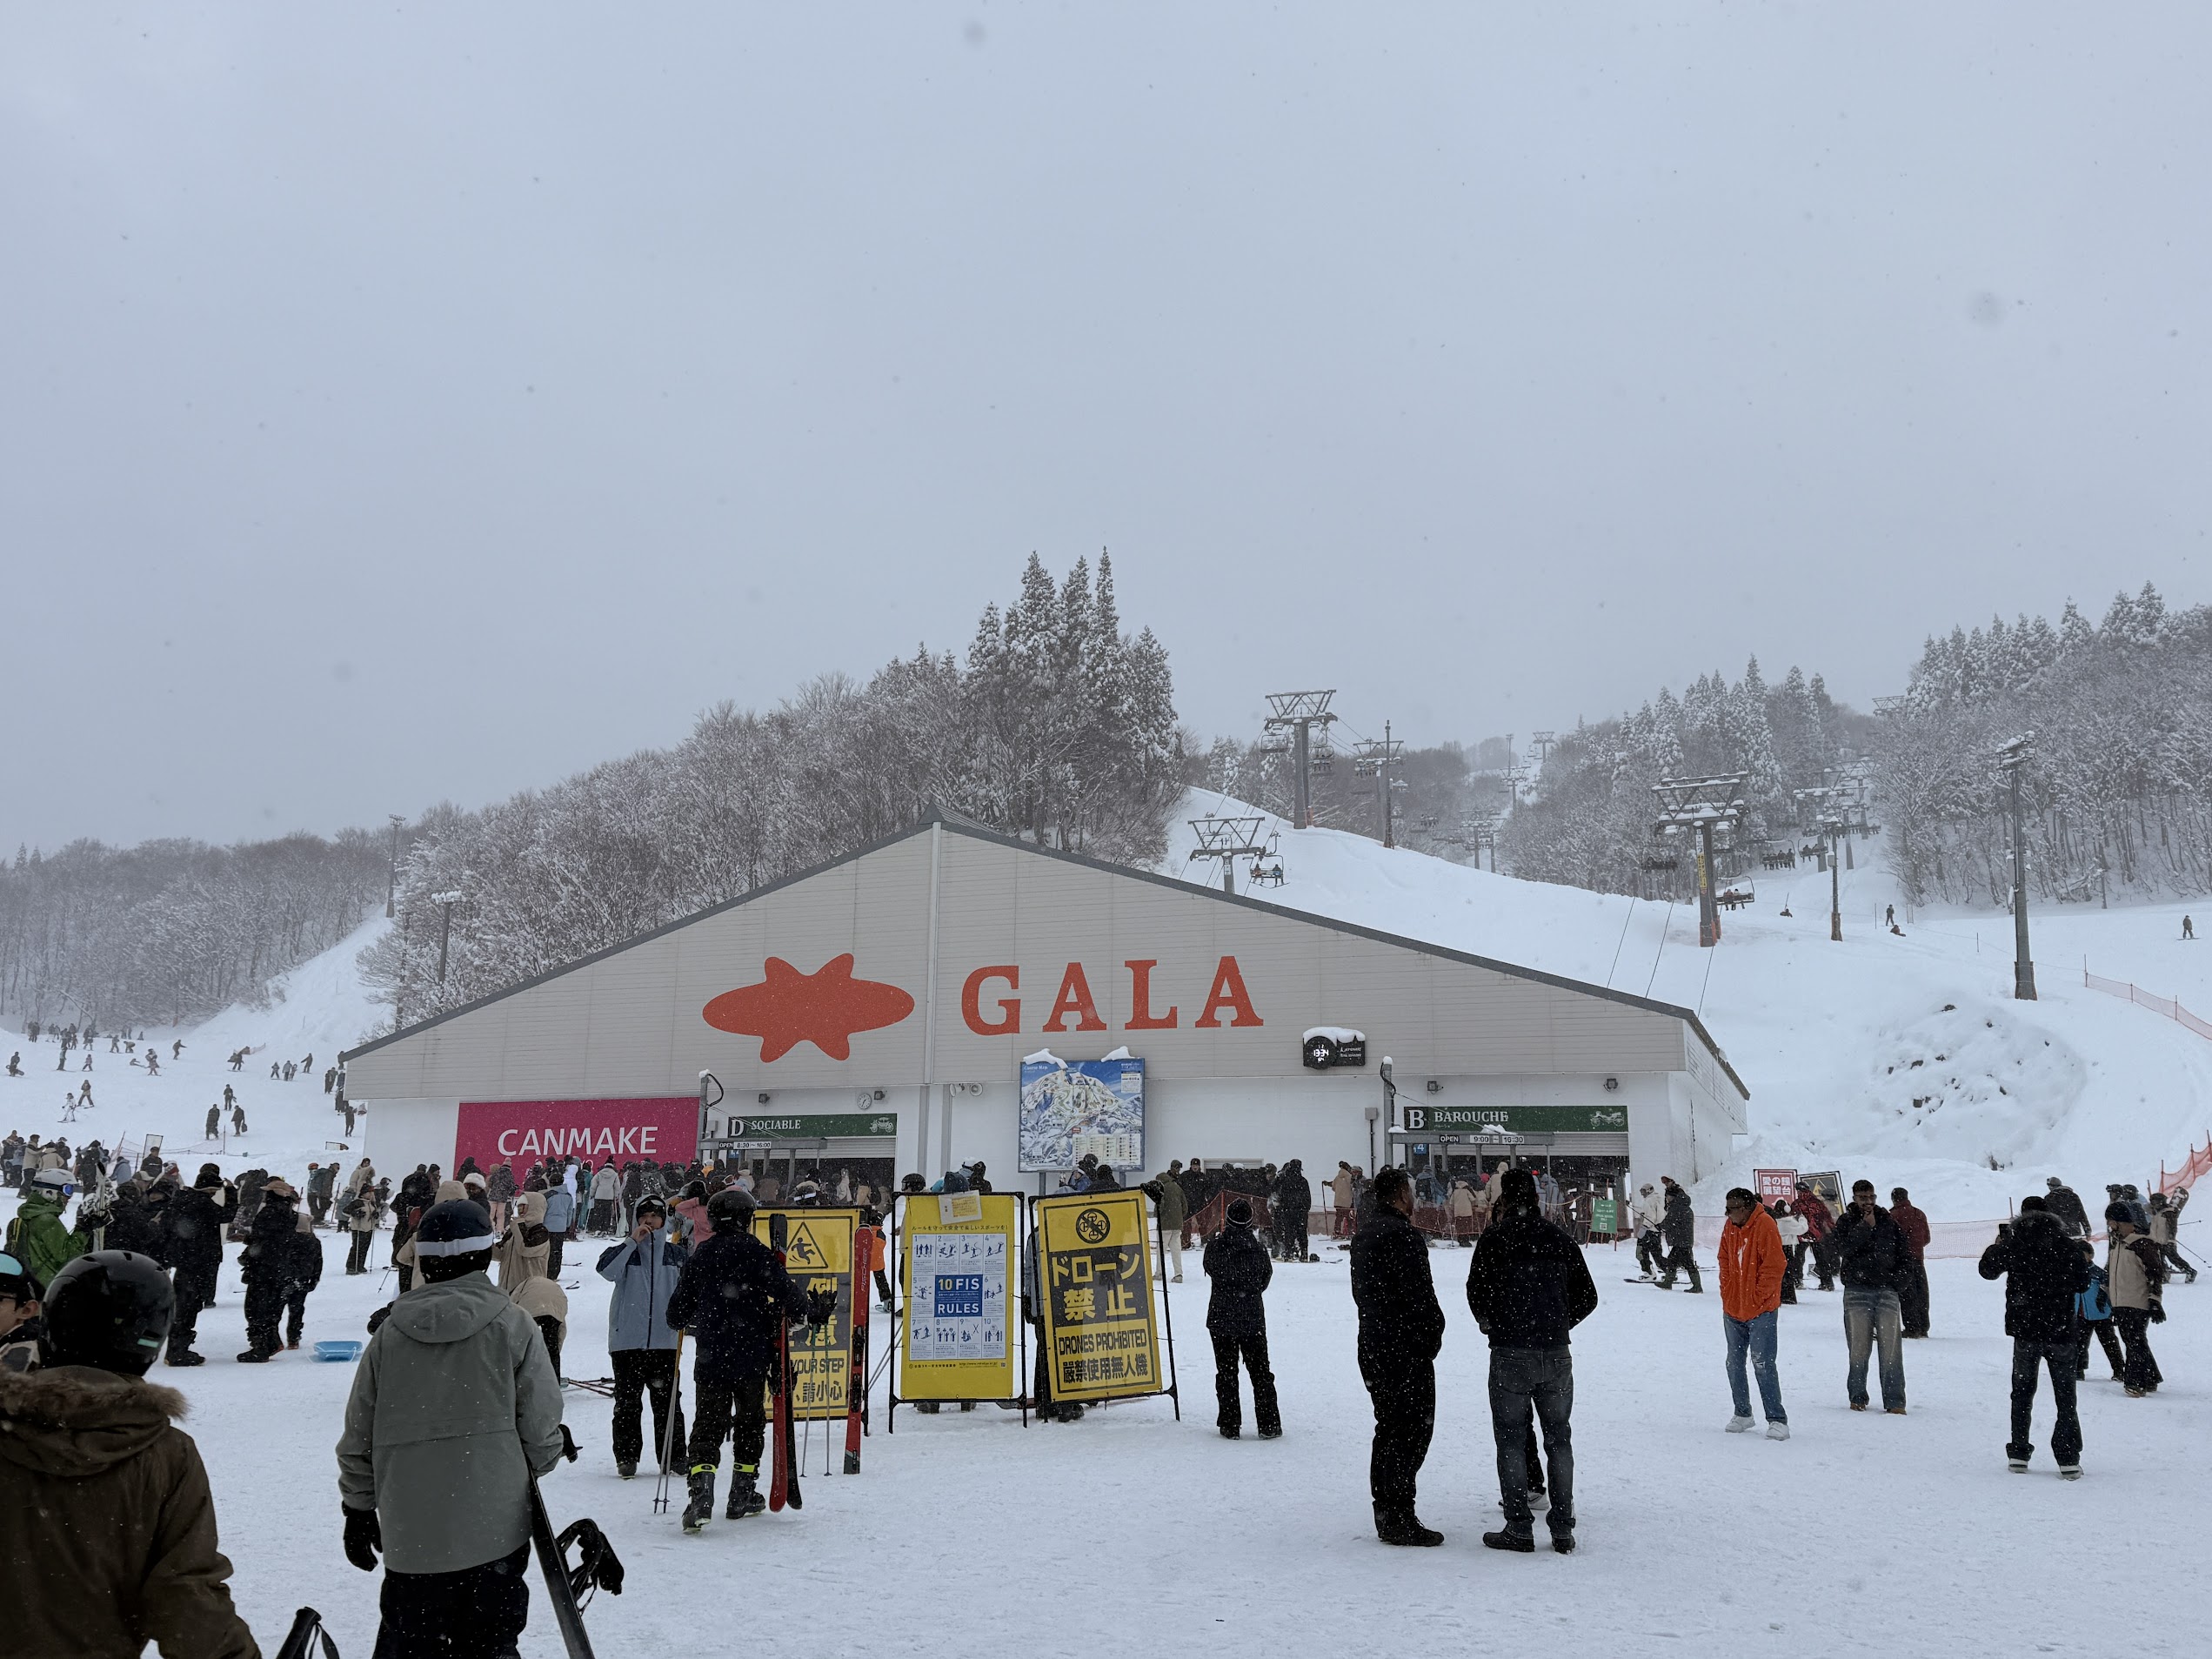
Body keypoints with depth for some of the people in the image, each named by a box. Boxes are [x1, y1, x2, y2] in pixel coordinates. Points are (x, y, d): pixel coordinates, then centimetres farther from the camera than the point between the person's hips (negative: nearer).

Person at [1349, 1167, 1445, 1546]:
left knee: (1389, 1429, 15)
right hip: (1406, 1348, -10)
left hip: (1372, 1345, 10)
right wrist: (1434, 1333, -6)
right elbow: (1418, 1293, -20)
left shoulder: (1363, 1233, 14)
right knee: (1412, 1431, -5)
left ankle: (1385, 1514, 19)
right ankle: (1400, 1519, -5)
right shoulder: (1400, 1233, -17)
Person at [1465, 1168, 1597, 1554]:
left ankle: (1519, 1528, 5)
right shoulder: (1560, 1238, 5)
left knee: (1511, 1440, 6)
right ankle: (1563, 1530, 13)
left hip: (1509, 1355, -3)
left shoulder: (1493, 1239, -5)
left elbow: (1477, 1294, -2)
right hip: (1557, 1356, 3)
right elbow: (1587, 1298, 8)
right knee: (1559, 1439, 12)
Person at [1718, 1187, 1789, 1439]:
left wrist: (1758, 1297, -13)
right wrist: (1727, 1293, 8)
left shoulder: (1765, 1225, -15)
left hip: (1761, 1311, -7)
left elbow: (1775, 1265, -16)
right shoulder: (1730, 1227, 6)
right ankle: (1742, 1414, 26)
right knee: (1734, 1363, 12)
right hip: (1732, 1309, 7)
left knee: (1763, 1363, -10)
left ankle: (1777, 1420, -3)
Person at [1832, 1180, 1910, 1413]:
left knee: (1891, 1348, -6)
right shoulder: (1845, 1222, 8)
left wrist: (1896, 1277, 1)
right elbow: (1844, 1249, -10)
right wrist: (1865, 1226, -12)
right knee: (1858, 1348, -1)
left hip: (1887, 1290, 1)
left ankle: (1894, 1401, -4)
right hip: (1857, 1291, -1)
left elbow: (1905, 1257, 17)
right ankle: (1857, 1397, 9)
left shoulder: (1889, 1222, 12)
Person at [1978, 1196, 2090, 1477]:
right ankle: (2068, 1459, 1)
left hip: (2025, 1329, 0)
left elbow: (1988, 1270, 12)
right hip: (2061, 1330, 0)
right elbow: (2082, 1283, 5)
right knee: (2065, 1396, 7)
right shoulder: (2067, 1245, -4)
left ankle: (2018, 1454, 9)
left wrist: (1997, 1244, 29)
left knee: (2022, 1392, 12)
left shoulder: (2012, 1244, -4)